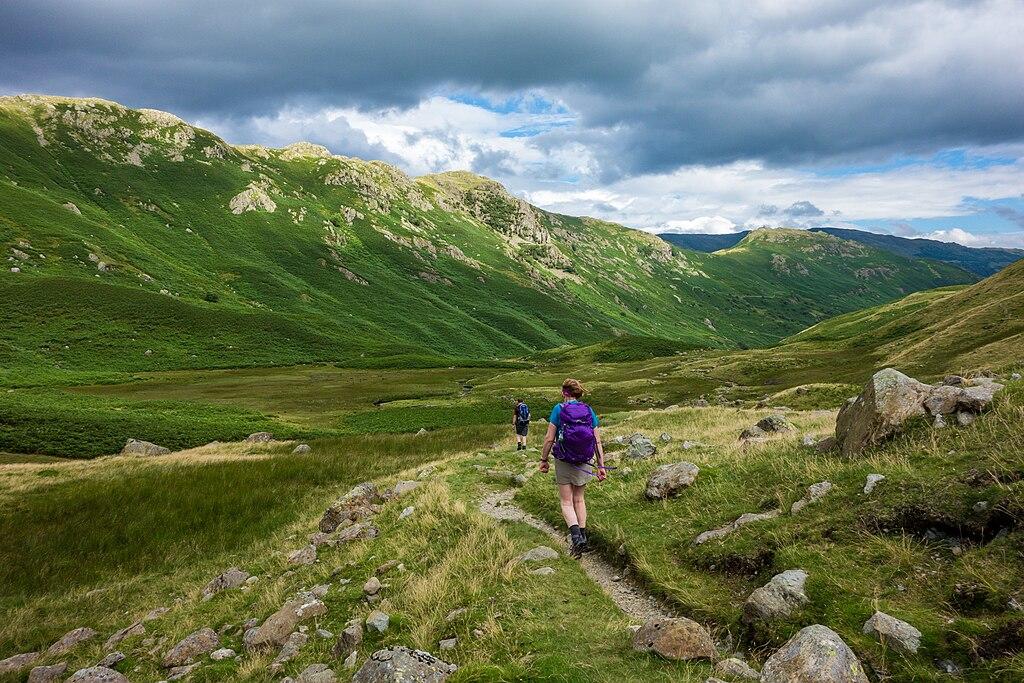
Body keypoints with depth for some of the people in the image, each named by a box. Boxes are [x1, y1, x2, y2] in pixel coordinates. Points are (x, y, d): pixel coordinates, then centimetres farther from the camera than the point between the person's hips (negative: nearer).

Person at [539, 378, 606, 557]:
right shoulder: (589, 411, -1)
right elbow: (597, 441, -3)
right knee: (579, 499, 20)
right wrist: (601, 465, 2)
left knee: (566, 502, 5)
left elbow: (549, 438, -10)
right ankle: (583, 537, 22)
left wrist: (544, 459, 1)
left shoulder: (559, 409, -10)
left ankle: (576, 535, -16)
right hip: (583, 463, 3)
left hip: (563, 462, -3)